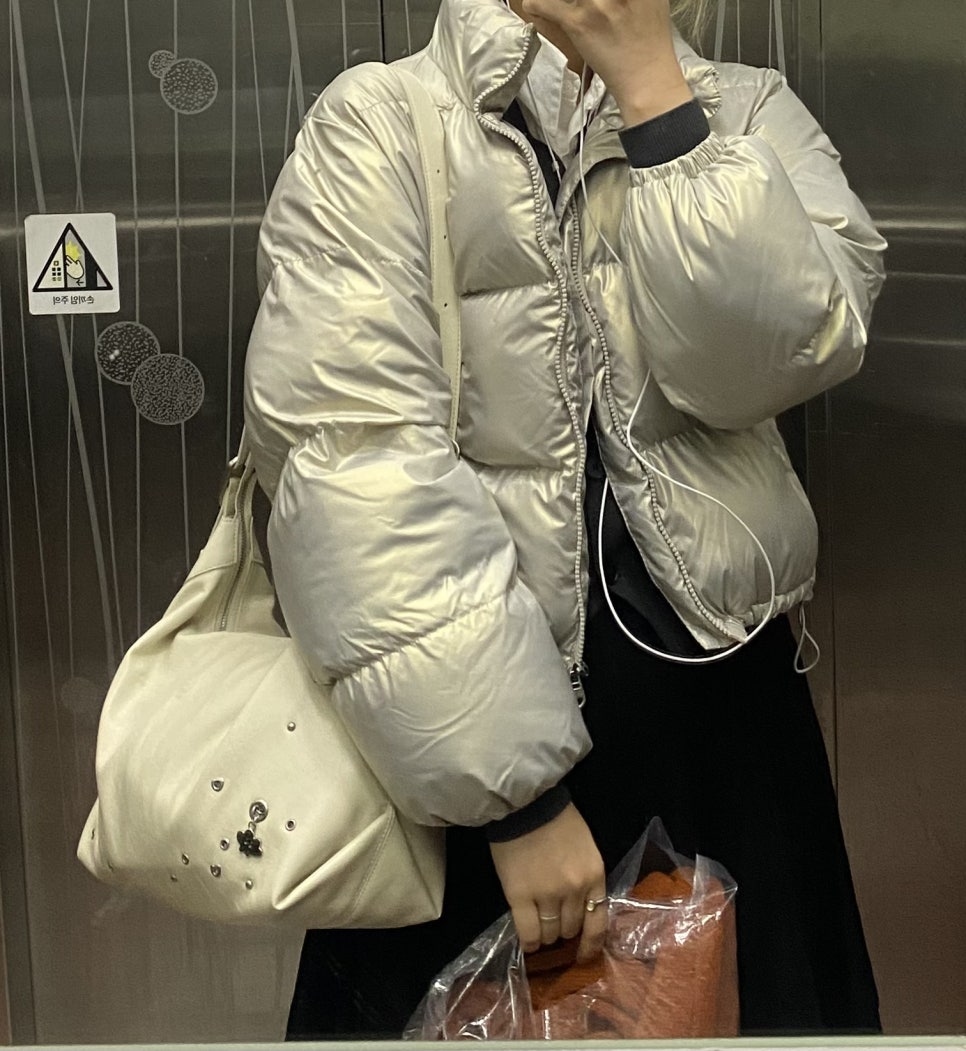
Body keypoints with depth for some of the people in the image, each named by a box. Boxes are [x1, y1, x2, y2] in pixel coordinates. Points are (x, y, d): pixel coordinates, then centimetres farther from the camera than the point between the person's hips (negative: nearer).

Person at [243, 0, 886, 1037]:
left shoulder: (747, 117, 4)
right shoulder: (380, 122, -7)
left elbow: (779, 355, -14)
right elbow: (353, 458, -17)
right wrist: (516, 787, -19)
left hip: (718, 705, 3)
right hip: (463, 731, -2)